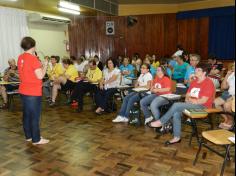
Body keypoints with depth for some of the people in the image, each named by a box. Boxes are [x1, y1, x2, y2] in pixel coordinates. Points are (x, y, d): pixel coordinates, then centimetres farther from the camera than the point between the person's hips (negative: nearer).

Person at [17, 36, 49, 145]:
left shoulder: (20, 58, 7)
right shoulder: (33, 58, -17)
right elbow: (40, 76, -19)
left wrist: (40, 65, 14)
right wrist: (45, 65, -5)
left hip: (23, 91, 8)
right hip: (33, 92, -8)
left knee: (26, 114, 15)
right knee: (35, 116, 1)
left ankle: (28, 136, 28)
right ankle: (36, 139, 10)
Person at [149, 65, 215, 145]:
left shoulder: (208, 83, -10)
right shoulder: (194, 81, 15)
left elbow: (203, 100, -17)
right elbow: (187, 95, 16)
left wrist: (191, 100, -9)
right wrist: (188, 99, -6)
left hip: (202, 107, -7)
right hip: (192, 104, 8)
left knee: (176, 105, -24)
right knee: (176, 113, -19)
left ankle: (161, 122, -9)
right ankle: (177, 137, -12)